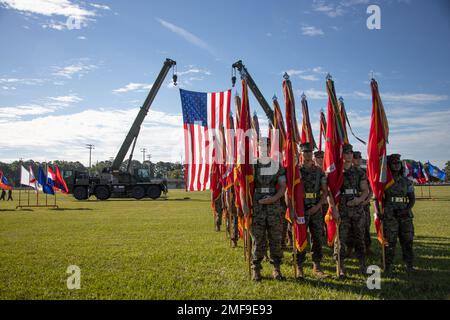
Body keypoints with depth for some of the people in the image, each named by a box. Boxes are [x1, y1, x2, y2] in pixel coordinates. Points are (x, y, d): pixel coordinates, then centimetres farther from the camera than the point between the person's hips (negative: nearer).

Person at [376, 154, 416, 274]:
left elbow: (412, 198, 10)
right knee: (390, 241, -3)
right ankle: (388, 266, 6)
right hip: (389, 216, -3)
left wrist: (408, 209, -7)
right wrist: (378, 211, -12)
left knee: (407, 240, 6)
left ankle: (409, 265, 19)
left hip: (405, 215, 3)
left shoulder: (406, 182, 11)